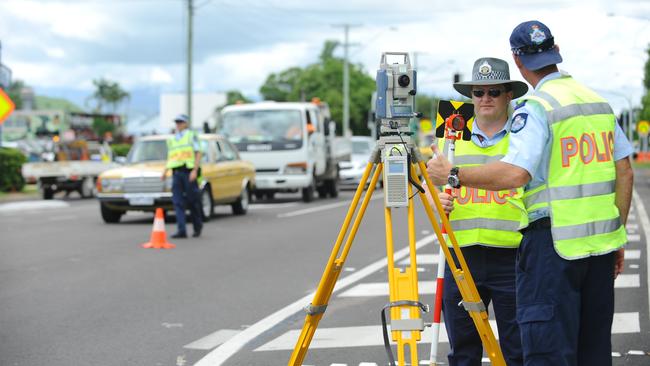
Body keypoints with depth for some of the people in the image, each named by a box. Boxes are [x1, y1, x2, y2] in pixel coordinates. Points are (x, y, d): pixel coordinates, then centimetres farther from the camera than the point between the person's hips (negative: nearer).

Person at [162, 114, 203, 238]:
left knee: (192, 201, 2)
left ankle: (197, 226, 23)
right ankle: (181, 230, -11)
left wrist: (195, 171, -15)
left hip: (188, 172, -4)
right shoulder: (172, 139, 17)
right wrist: (165, 170, 5)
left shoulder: (191, 136, 2)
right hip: (176, 172, 4)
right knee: (178, 202, -7)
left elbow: (198, 154, -4)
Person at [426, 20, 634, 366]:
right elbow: (625, 173, 14)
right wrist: (618, 235, 19)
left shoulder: (535, 108, -10)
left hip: (553, 241, -7)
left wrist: (453, 174, -13)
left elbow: (515, 173, -23)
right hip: (600, 239, 7)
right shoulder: (600, 102, 13)